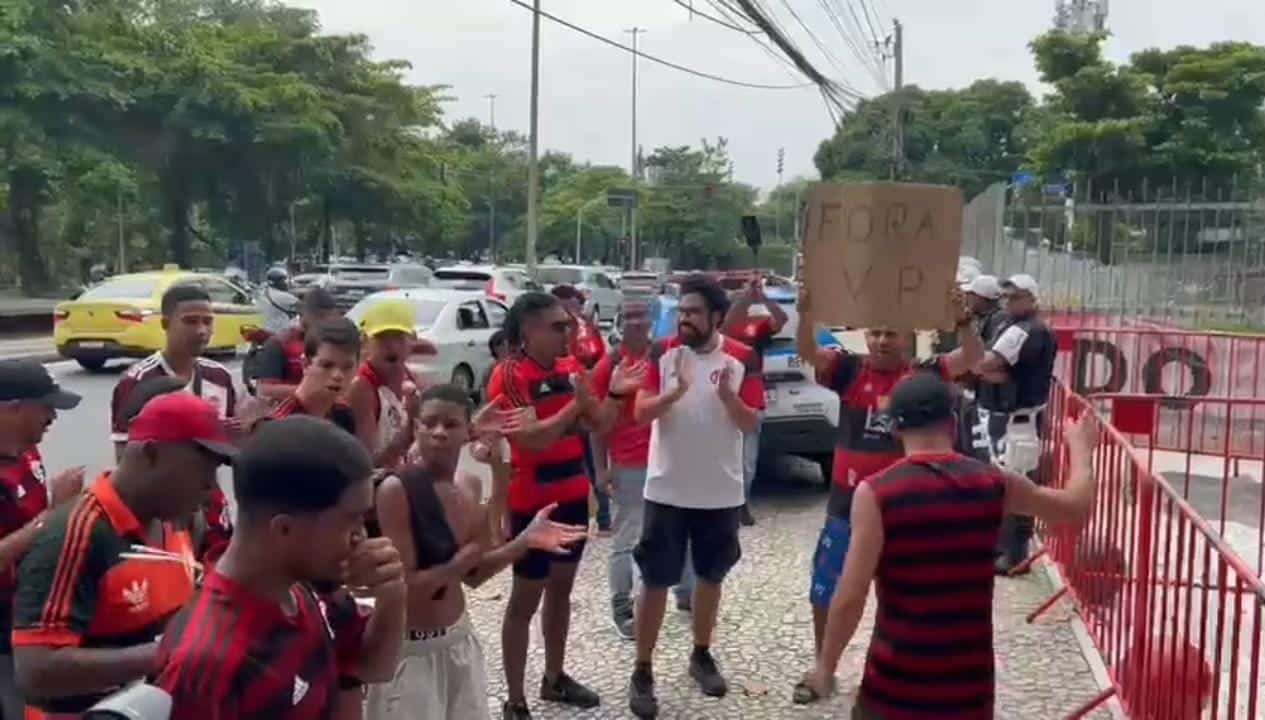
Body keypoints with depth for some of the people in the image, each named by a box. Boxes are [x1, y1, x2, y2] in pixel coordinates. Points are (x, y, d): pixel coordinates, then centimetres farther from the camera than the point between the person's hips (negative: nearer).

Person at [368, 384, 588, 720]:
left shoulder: (470, 489, 1)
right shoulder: (397, 490, -19)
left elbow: (473, 574, 8)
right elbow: (405, 587, -21)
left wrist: (526, 540, -3)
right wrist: (471, 553, -20)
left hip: (460, 640, 7)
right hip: (411, 650, -6)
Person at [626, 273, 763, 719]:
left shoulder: (742, 358, -5)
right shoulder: (662, 352, -5)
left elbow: (751, 423, -6)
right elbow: (641, 413, -10)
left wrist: (728, 396, -25)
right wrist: (674, 392, -28)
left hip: (721, 492, 1)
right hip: (667, 490, -1)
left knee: (710, 575, 16)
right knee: (656, 580, 4)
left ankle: (701, 655, 36)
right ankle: (642, 672, 15)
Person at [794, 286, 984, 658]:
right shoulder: (850, 369, -4)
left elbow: (972, 357, -14)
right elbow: (807, 352, -17)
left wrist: (962, 319, -32)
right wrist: (806, 312, -36)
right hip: (848, 504, 0)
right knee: (825, 593, 13)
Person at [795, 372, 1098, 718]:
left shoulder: (876, 493, -14)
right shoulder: (994, 483, -3)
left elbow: (850, 597, -15)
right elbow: (1076, 507, 14)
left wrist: (826, 664, -1)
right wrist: (1080, 446, 32)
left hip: (895, 683, -3)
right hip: (969, 683, 3)